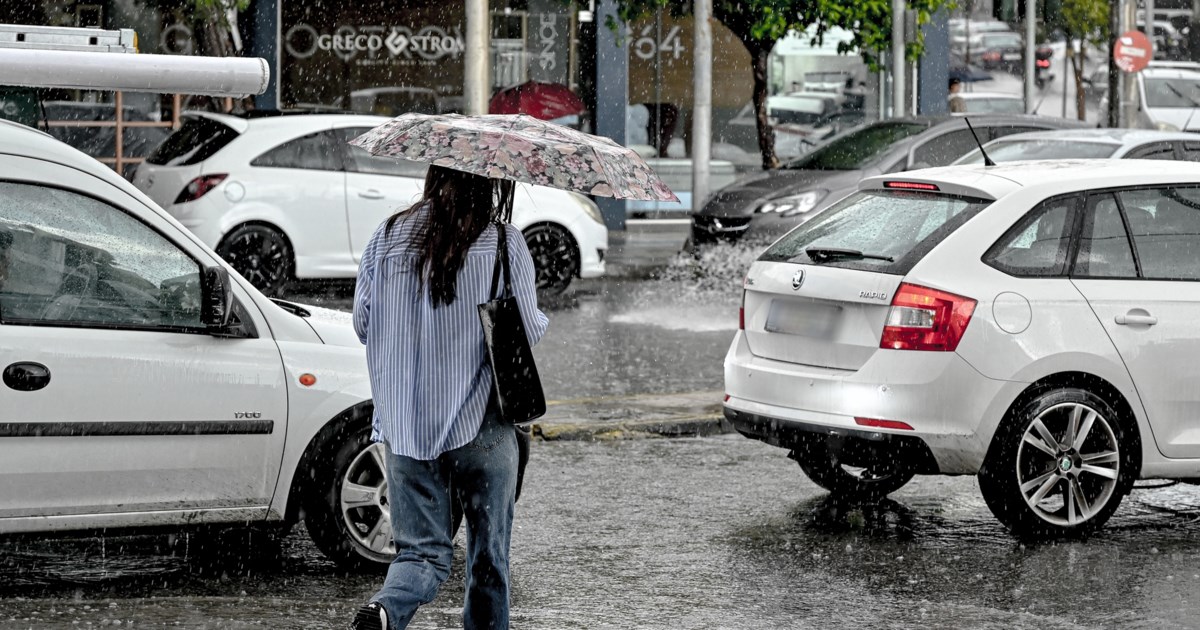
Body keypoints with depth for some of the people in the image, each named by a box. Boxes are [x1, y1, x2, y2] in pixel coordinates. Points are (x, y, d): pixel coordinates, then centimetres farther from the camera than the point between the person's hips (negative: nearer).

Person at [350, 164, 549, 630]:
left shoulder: (388, 237, 2)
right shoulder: (503, 242, -7)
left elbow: (363, 323, 8)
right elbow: (529, 330, -4)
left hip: (404, 423, 3)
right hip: (481, 419, -2)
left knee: (423, 552, 5)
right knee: (488, 552, 13)